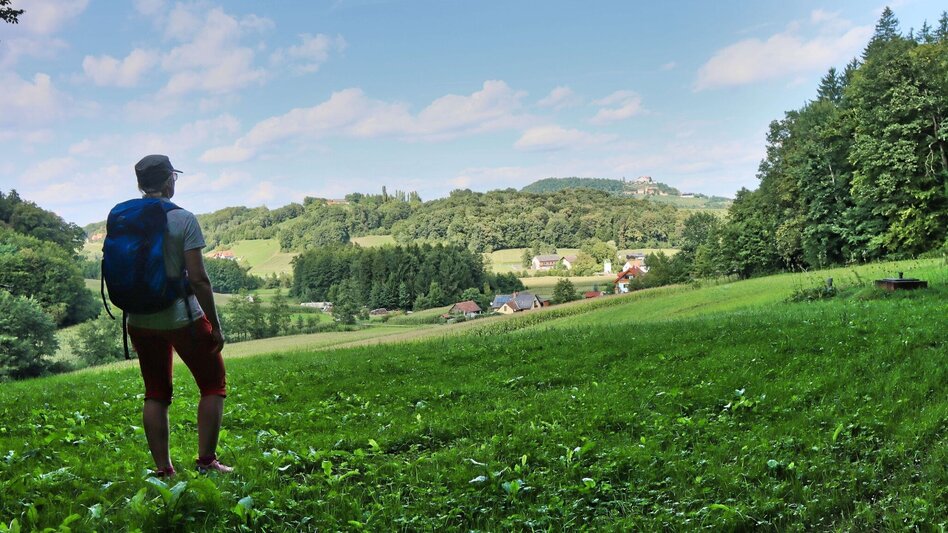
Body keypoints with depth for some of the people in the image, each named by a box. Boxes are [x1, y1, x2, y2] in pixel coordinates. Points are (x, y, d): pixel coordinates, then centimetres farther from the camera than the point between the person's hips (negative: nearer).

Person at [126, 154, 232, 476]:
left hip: (140, 322, 5)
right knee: (213, 385, 12)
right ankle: (206, 462, 10)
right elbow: (198, 278, -16)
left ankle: (163, 470, 17)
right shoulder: (183, 220, -13)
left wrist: (133, 310, 18)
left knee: (156, 393, 15)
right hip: (182, 318, -5)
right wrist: (215, 325, -8)